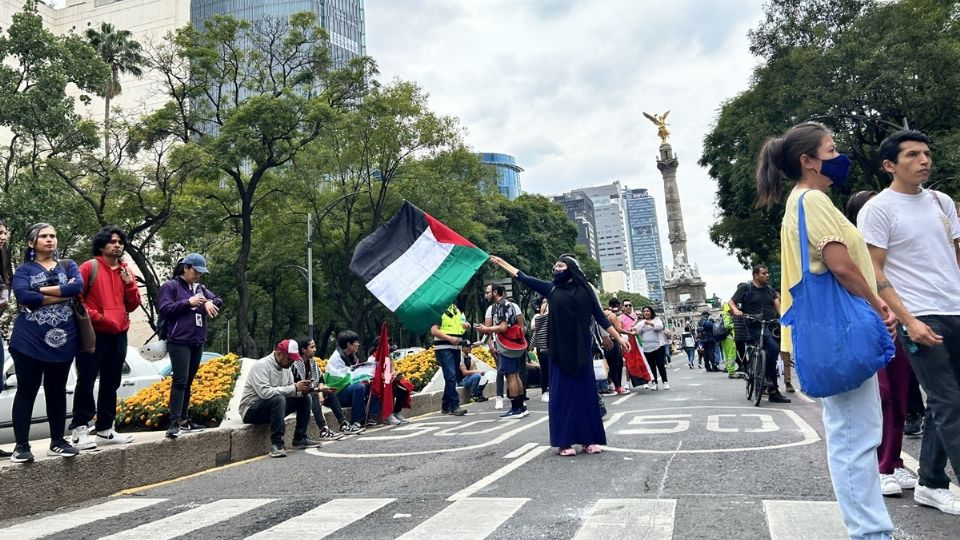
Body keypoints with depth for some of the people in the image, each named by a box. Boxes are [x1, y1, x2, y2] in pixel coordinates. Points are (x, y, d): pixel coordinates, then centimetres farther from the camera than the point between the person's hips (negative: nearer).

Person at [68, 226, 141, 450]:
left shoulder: (126, 271, 14)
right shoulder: (89, 267, -3)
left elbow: (132, 305, 11)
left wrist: (129, 283, -3)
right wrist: (94, 316, -13)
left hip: (118, 335, 6)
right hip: (94, 334, -6)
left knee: (111, 384, 11)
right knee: (86, 381, -6)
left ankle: (105, 430, 19)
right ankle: (79, 430, 0)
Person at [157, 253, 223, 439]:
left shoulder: (200, 288, 16)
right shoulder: (170, 286, -2)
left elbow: (219, 301, 13)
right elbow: (164, 309, -11)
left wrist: (210, 302, -9)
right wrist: (188, 302, -15)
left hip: (197, 342, 7)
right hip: (179, 342, -7)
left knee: (188, 382, 11)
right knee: (180, 380, -14)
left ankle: (184, 420, 18)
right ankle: (174, 423, -14)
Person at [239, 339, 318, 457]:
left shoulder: (285, 367, 5)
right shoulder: (261, 365, -21)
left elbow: (290, 390, 7)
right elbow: (265, 392, -34)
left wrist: (302, 390, -16)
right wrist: (294, 388, -31)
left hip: (273, 406, 9)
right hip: (251, 411, -9)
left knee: (304, 398, -1)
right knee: (278, 399, -36)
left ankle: (300, 439, 3)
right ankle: (276, 444, -32)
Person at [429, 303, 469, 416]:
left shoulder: (457, 310, 17)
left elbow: (465, 324, 28)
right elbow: (433, 331, -12)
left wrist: (467, 325, 3)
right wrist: (450, 338, -21)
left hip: (456, 347, 8)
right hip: (444, 348, -8)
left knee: (452, 378, 11)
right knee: (451, 376, -15)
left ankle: (445, 407, 20)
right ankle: (454, 406, -14)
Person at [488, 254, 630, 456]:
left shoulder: (585, 289, 3)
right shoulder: (551, 288, 7)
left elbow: (600, 316, 5)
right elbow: (523, 278, 11)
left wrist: (618, 337, 2)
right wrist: (502, 262, 13)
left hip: (581, 350, -1)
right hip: (560, 351, 1)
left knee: (585, 392, 4)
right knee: (562, 394, 1)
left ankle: (589, 439, 12)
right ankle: (565, 441, 6)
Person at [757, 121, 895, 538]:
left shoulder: (804, 202, 19)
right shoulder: (812, 199, -12)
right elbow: (840, 264, -20)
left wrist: (873, 302, 10)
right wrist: (878, 309, -7)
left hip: (836, 329, 11)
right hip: (839, 330, -11)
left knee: (853, 433, 14)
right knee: (856, 435, -6)